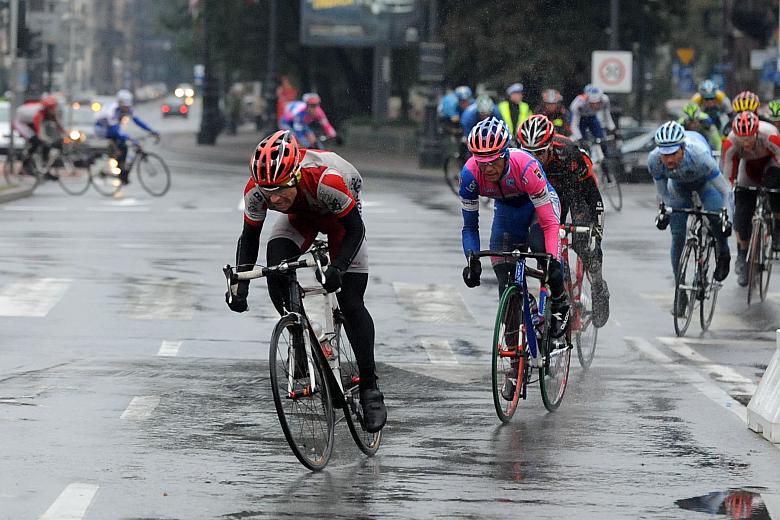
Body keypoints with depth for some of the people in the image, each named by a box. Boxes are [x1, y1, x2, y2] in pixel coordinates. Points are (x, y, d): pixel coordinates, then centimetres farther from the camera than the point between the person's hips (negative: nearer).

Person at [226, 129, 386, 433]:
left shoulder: (325, 181, -43)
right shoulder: (256, 191, -32)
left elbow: (355, 228, -29)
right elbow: (250, 236, -15)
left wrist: (338, 267, -43)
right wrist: (240, 282, -27)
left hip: (341, 217, -3)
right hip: (300, 218, 3)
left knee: (351, 303, -11)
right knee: (275, 268, -26)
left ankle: (369, 389, -1)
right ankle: (300, 336, -1)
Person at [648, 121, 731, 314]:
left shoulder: (699, 156, -42)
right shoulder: (654, 160, -33)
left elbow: (723, 189, -31)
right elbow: (661, 191, -13)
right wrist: (663, 211, -27)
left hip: (704, 181, -3)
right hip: (679, 185, 3)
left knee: (716, 216, -31)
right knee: (677, 236, -6)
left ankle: (723, 253, 1)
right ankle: (681, 293, 4)